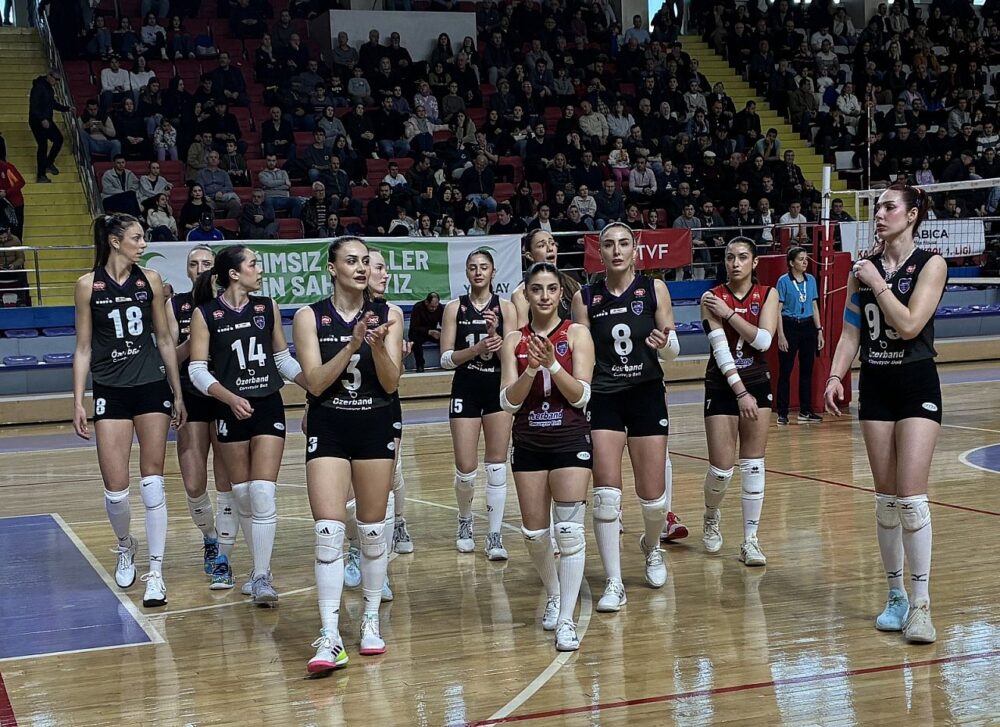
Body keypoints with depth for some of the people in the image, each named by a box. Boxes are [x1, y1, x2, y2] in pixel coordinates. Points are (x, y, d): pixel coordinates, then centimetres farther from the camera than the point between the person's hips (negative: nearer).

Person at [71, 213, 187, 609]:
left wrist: (178, 394, 9)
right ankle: (125, 546, 29)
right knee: (115, 489, -3)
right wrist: (78, 401, -3)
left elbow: (164, 340, 9)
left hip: (152, 388, 1)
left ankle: (155, 572, 3)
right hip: (110, 393, -1)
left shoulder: (150, 279, 3)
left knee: (152, 482, -2)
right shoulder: (88, 285, -2)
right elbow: (83, 349, 2)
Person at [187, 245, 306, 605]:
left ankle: (261, 576, -5)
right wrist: (230, 398, -21)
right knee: (241, 495, 6)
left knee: (263, 493, -9)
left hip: (269, 408, 1)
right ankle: (260, 566, 24)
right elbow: (197, 370, -7)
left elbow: (284, 359, 14)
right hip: (231, 412, -1)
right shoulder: (205, 314, -5)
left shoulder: (268, 307, 5)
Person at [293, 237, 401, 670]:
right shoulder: (310, 317, -1)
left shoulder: (386, 316, 2)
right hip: (328, 429, -2)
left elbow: (391, 383, -3)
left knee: (373, 531, 8)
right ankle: (330, 638, -12)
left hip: (375, 428, 2)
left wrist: (378, 346, -20)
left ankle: (371, 621, 23)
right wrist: (352, 345, -21)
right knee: (329, 532, -12)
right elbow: (315, 382, -10)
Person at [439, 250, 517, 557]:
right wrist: (476, 349, -18)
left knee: (497, 467, 1)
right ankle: (465, 521, 25)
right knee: (465, 470, -2)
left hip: (498, 389, 1)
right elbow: (446, 359, -4)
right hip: (465, 390, 0)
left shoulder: (505, 307, 2)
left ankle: (495, 535, 8)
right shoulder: (455, 308, 1)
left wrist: (495, 335, -21)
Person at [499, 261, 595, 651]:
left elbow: (581, 395, -9)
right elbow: (508, 400, -4)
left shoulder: (577, 334, -1)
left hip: (571, 440, -3)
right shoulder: (514, 340, 4)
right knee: (534, 534, 7)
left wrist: (552, 364, -22)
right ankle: (554, 595, 33)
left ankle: (566, 619, -9)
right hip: (529, 443, 3)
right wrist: (531, 369, -20)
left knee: (569, 529, -12)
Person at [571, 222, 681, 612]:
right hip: (603, 399, 0)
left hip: (647, 395, 0)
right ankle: (614, 583, 0)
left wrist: (664, 343, -22)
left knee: (653, 497, 4)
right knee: (606, 495, -10)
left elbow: (673, 352, 0)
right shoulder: (585, 297, 0)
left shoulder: (654, 289, -1)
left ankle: (651, 546, 37)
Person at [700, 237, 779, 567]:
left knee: (753, 464, 1)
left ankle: (750, 539, 6)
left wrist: (728, 313, -19)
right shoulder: (712, 298, -7)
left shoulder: (767, 295, -1)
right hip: (722, 387, -2)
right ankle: (711, 517, 26)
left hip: (757, 384, 2)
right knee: (721, 468, -4)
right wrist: (740, 392, -21)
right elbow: (720, 348, -15)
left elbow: (763, 340, -14)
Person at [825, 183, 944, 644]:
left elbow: (909, 324, -17)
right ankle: (895, 595, 16)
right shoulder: (864, 268, 9)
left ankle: (920, 603, -6)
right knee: (886, 499, 6)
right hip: (875, 386, 5)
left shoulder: (930, 264, -6)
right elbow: (851, 330, 10)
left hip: (917, 385, -5)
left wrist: (877, 283, -11)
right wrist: (835, 375, -2)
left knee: (911, 497, -13)